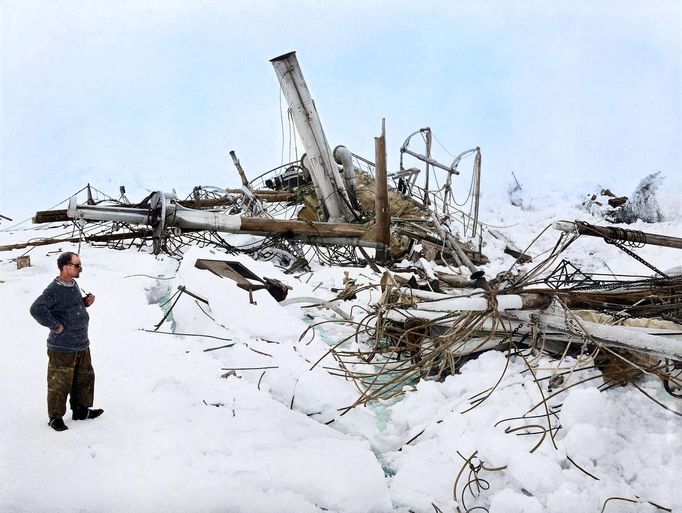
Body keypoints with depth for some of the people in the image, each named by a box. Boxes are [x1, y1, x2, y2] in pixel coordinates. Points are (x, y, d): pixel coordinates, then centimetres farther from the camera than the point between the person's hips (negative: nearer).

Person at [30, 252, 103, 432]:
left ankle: (80, 410, 34)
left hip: (81, 344, 9)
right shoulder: (54, 289, -20)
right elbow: (37, 309, -29)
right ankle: (56, 417, 18)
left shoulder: (74, 284, 7)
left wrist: (85, 302, 3)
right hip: (62, 348, -9)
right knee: (60, 383, 3)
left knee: (85, 378, 18)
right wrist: (55, 326, -22)